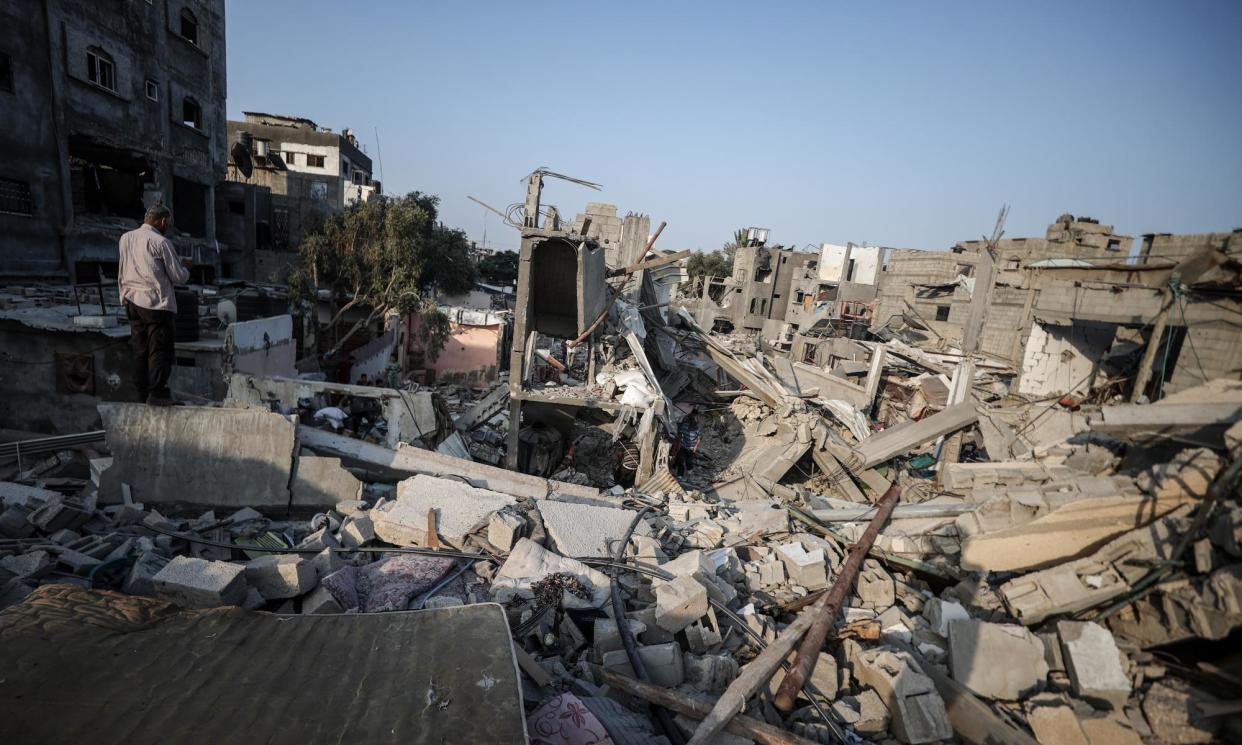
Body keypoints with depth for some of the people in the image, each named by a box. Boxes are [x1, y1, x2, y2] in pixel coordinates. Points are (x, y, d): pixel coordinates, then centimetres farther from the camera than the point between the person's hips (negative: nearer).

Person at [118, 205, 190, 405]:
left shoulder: (125, 238, 11)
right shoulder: (161, 242, -9)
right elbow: (179, 277, -8)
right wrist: (185, 268, 14)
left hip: (132, 300, 7)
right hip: (157, 302, -7)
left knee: (140, 349, 11)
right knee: (160, 349, -3)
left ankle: (142, 392, 14)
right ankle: (156, 392, -7)